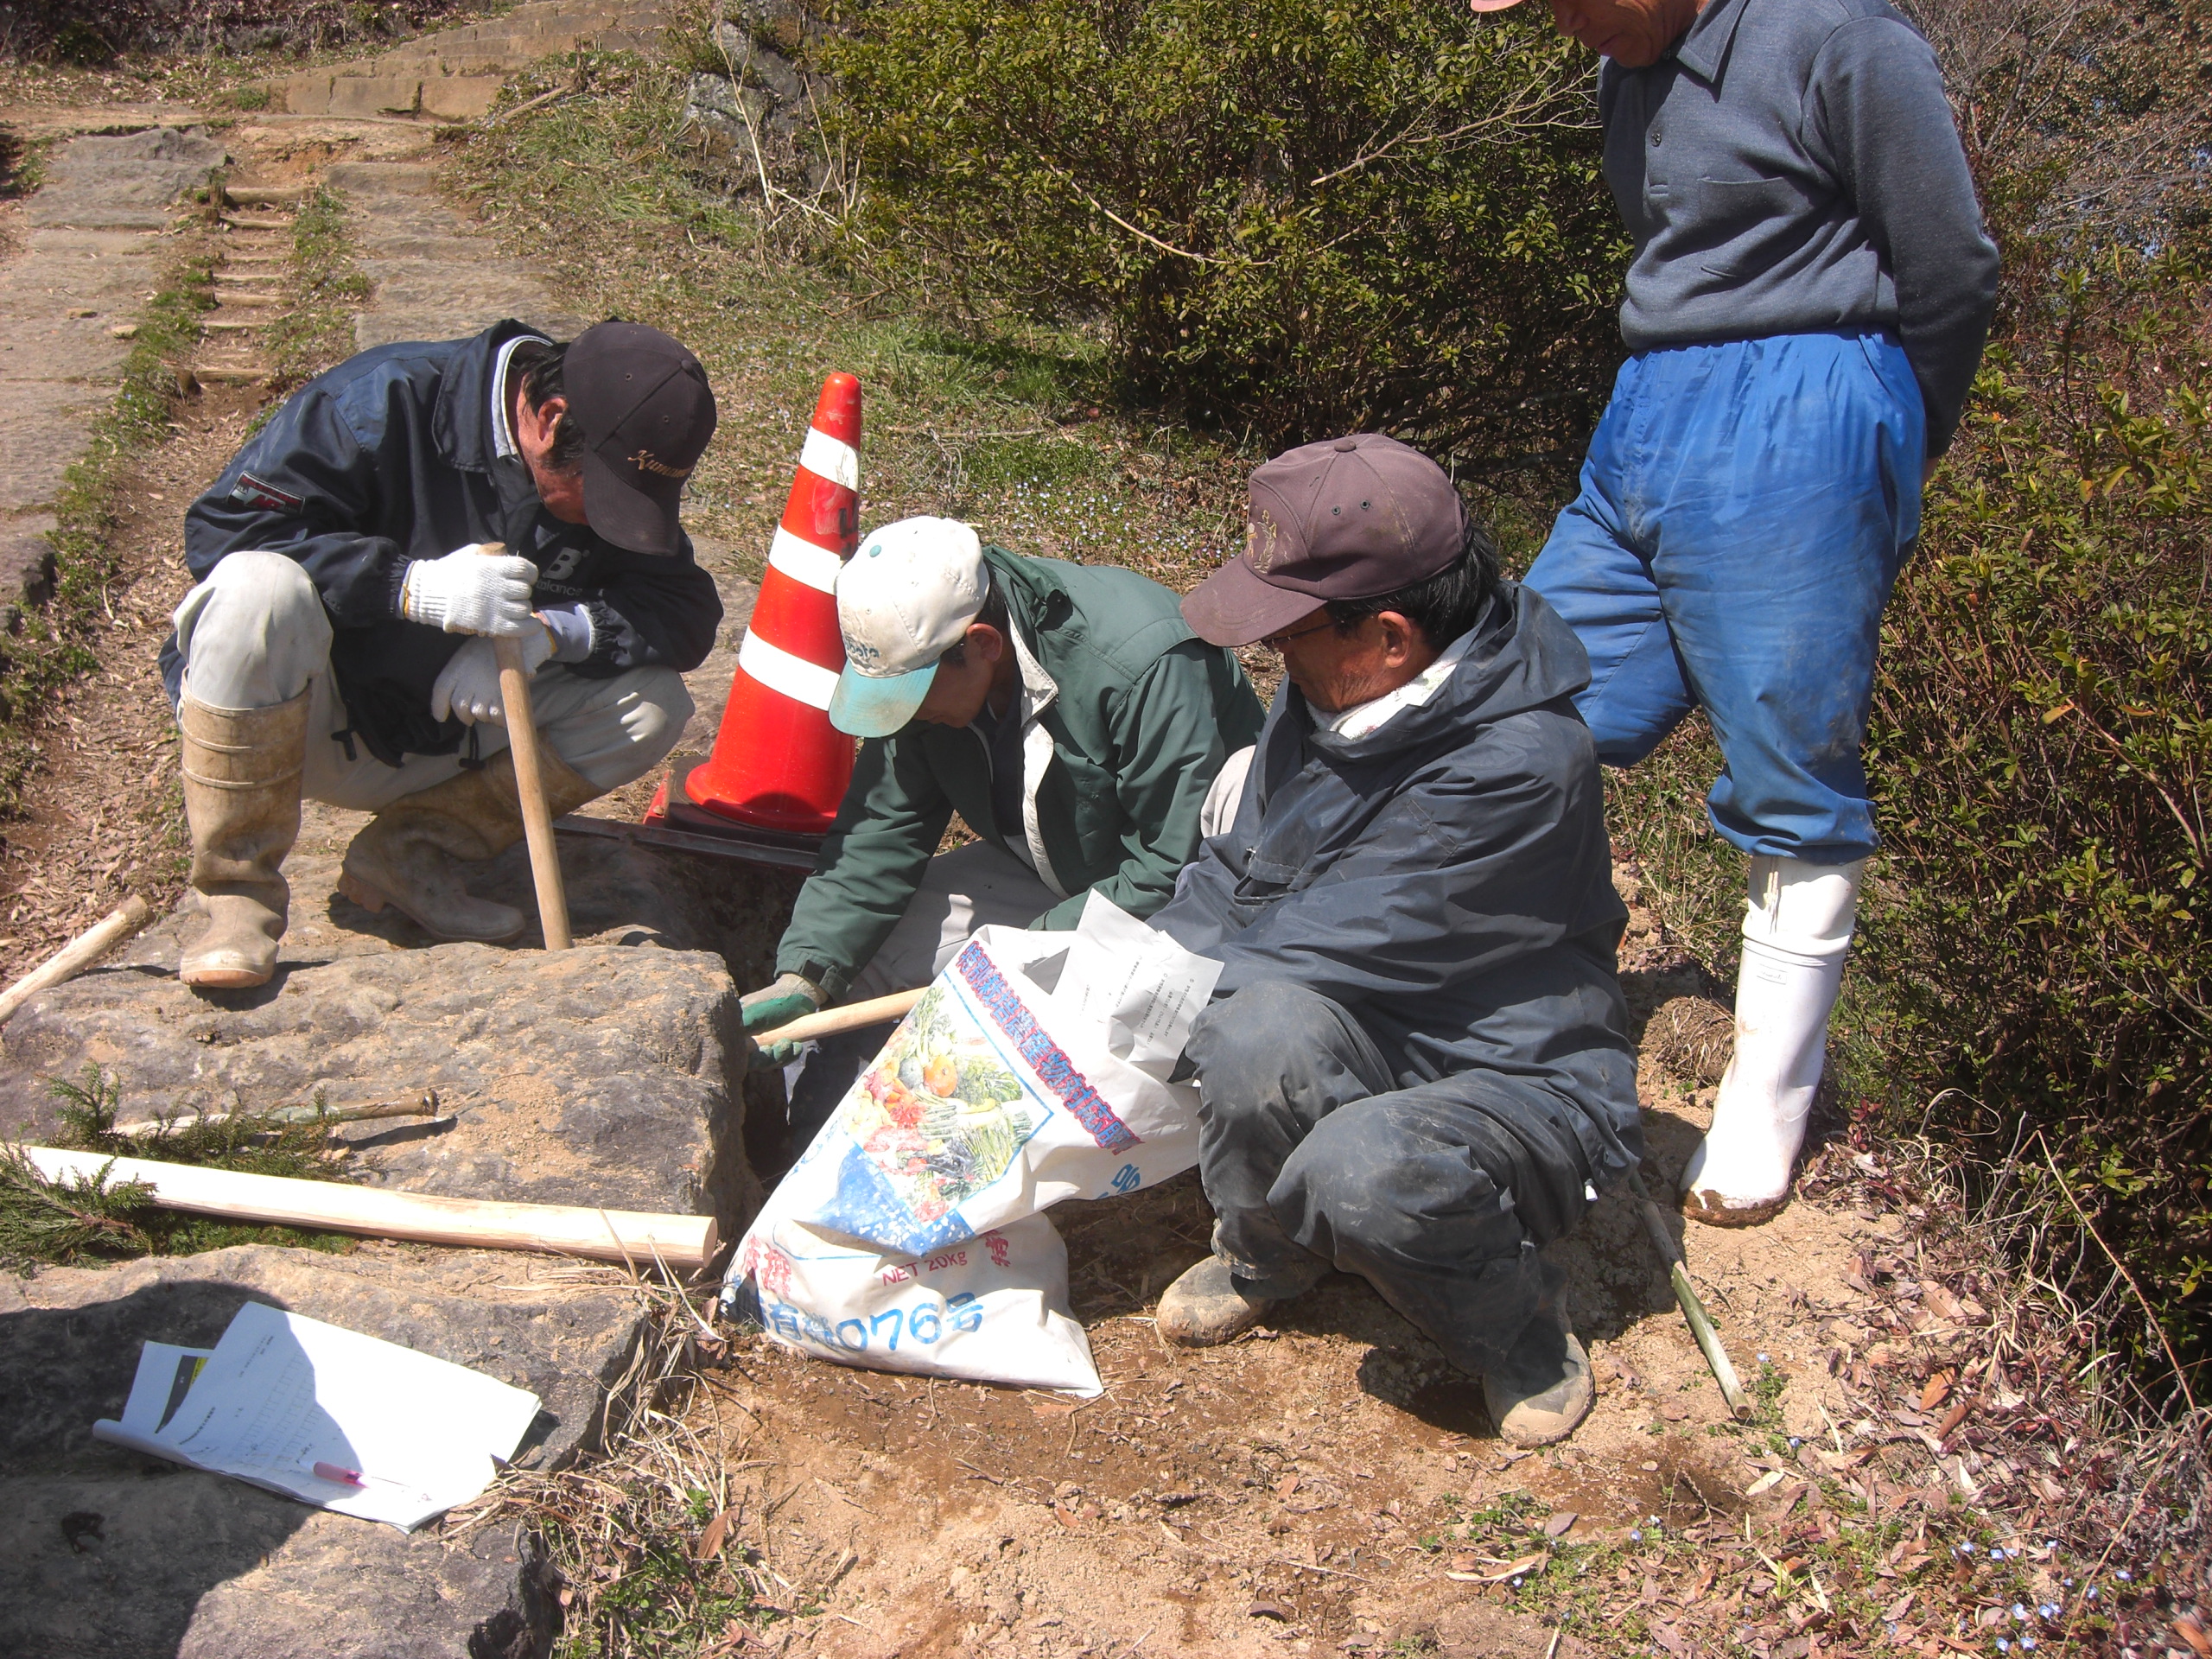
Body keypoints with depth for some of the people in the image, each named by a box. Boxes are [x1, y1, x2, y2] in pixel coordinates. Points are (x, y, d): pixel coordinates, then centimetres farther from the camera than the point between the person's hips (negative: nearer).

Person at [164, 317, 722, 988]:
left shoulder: (616, 470, -4)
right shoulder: (389, 400, -20)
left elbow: (687, 612, -8)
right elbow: (221, 527, -24)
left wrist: (550, 632, -26)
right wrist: (416, 586, -34)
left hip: (440, 743, 4)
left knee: (653, 706, -13)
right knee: (258, 587, -37)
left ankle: (409, 851, -5)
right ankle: (241, 896, -21)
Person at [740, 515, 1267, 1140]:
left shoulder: (1146, 666, -34)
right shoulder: (920, 654, -13)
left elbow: (1176, 870, -30)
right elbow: (882, 831, -8)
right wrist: (802, 977, -18)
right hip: (1045, 875, 7)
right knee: (851, 945, -2)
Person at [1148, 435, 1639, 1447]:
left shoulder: (1521, 764, -27)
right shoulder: (1330, 686, -2)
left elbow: (1340, 943, -25)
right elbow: (1242, 868, 7)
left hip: (1516, 1083, -5)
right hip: (1372, 1046, 5)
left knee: (1364, 1171, -38)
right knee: (1256, 1027, -31)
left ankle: (1520, 1333, -2)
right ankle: (1266, 1256, 3)